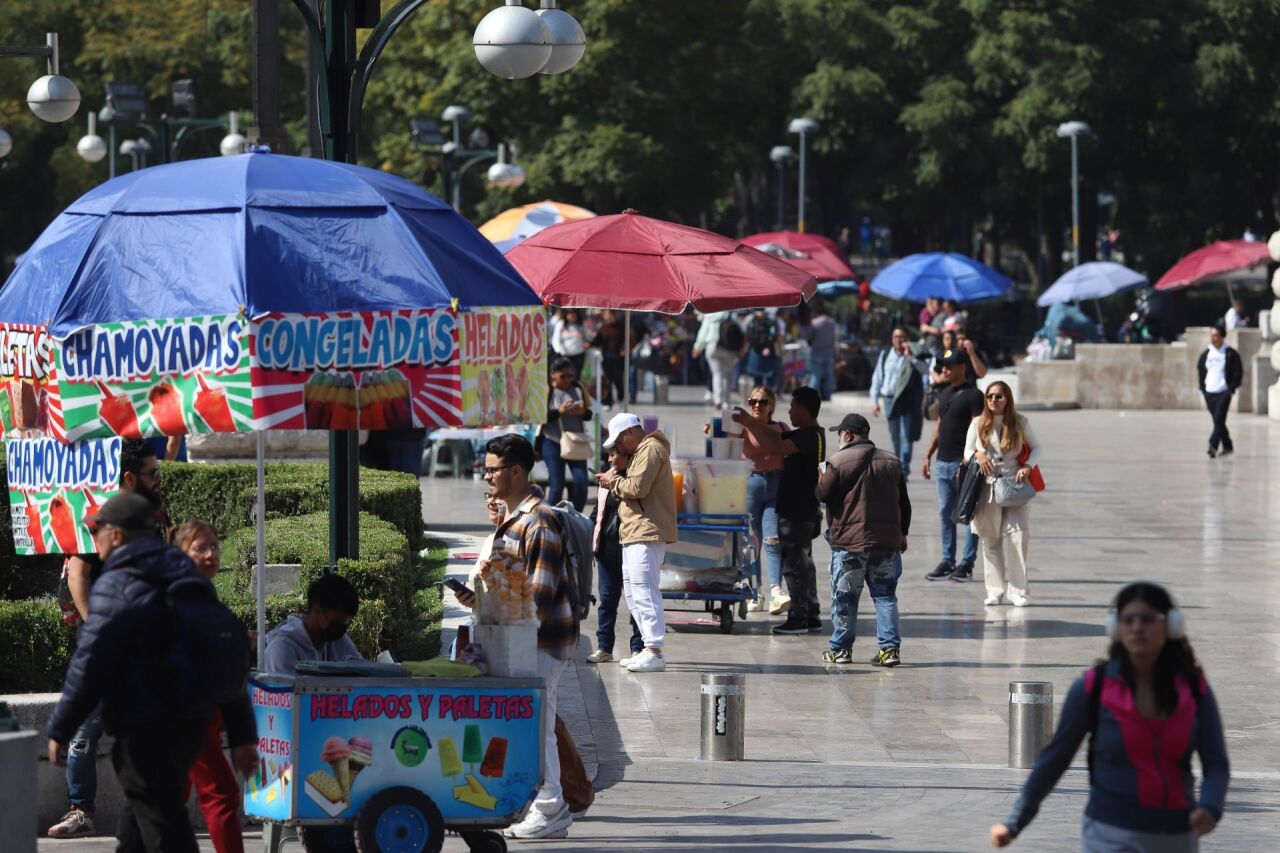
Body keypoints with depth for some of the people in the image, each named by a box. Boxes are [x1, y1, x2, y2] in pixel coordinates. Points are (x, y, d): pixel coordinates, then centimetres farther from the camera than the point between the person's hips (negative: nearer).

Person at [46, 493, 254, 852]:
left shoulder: (117, 586, -10)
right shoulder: (188, 579, 15)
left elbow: (90, 665, -15)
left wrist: (59, 730, -7)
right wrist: (244, 733, 18)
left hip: (145, 729, -8)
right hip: (191, 723, 8)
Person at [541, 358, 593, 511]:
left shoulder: (578, 388, 6)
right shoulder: (547, 390, -5)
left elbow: (589, 414, 9)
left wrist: (582, 412, -13)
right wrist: (559, 411, -24)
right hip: (553, 442, -3)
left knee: (581, 483, -6)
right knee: (557, 485, -6)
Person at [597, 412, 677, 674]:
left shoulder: (650, 450, -10)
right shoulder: (642, 451, 24)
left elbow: (638, 487, -20)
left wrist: (613, 481, -4)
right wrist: (615, 483, 5)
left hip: (647, 533, -11)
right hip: (636, 534, 11)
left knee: (644, 591, -13)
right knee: (633, 592, 14)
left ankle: (654, 652, -15)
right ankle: (650, 647, 17)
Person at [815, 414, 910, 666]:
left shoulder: (838, 461, -8)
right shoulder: (891, 462, 9)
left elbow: (822, 495, -5)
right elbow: (904, 503, 13)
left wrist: (820, 480, 17)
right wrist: (902, 534, 23)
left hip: (849, 541, -4)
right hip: (887, 541, 4)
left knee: (844, 597, 7)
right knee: (885, 596, 7)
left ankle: (841, 649, 13)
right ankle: (890, 647, 0)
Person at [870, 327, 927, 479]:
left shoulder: (913, 356, 1)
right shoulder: (885, 356, 10)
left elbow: (922, 369, -19)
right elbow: (877, 378, 12)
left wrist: (908, 355, -21)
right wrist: (875, 401, 7)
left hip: (908, 400, -3)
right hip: (890, 400, 3)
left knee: (906, 436, -10)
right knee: (895, 437, 10)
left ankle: (904, 469, -11)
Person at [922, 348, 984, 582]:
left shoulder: (973, 395, -9)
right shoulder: (945, 394, 16)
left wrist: (967, 461, -22)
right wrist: (928, 456, 17)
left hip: (963, 463, -8)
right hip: (943, 463, 8)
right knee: (945, 513, 10)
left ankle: (967, 564, 0)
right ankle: (947, 562, 15)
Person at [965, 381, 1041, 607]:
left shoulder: (1020, 423, 2)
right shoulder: (978, 424, 4)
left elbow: (1036, 447, 12)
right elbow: (967, 451, 11)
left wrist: (1028, 466, -7)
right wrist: (977, 455, -12)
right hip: (988, 486, 1)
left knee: (1019, 535, -11)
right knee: (991, 540, 2)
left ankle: (1017, 590, -6)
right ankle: (995, 591, 8)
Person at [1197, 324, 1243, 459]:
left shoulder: (1231, 354, -5)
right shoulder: (1206, 354, 9)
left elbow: (1238, 372, -3)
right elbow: (1200, 370, 20)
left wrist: (1232, 388, -8)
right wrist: (1202, 387, 11)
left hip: (1224, 392, -5)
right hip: (1209, 392, 5)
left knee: (1219, 419, -16)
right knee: (1218, 421, 10)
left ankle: (1213, 446, -24)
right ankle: (1227, 446, 23)